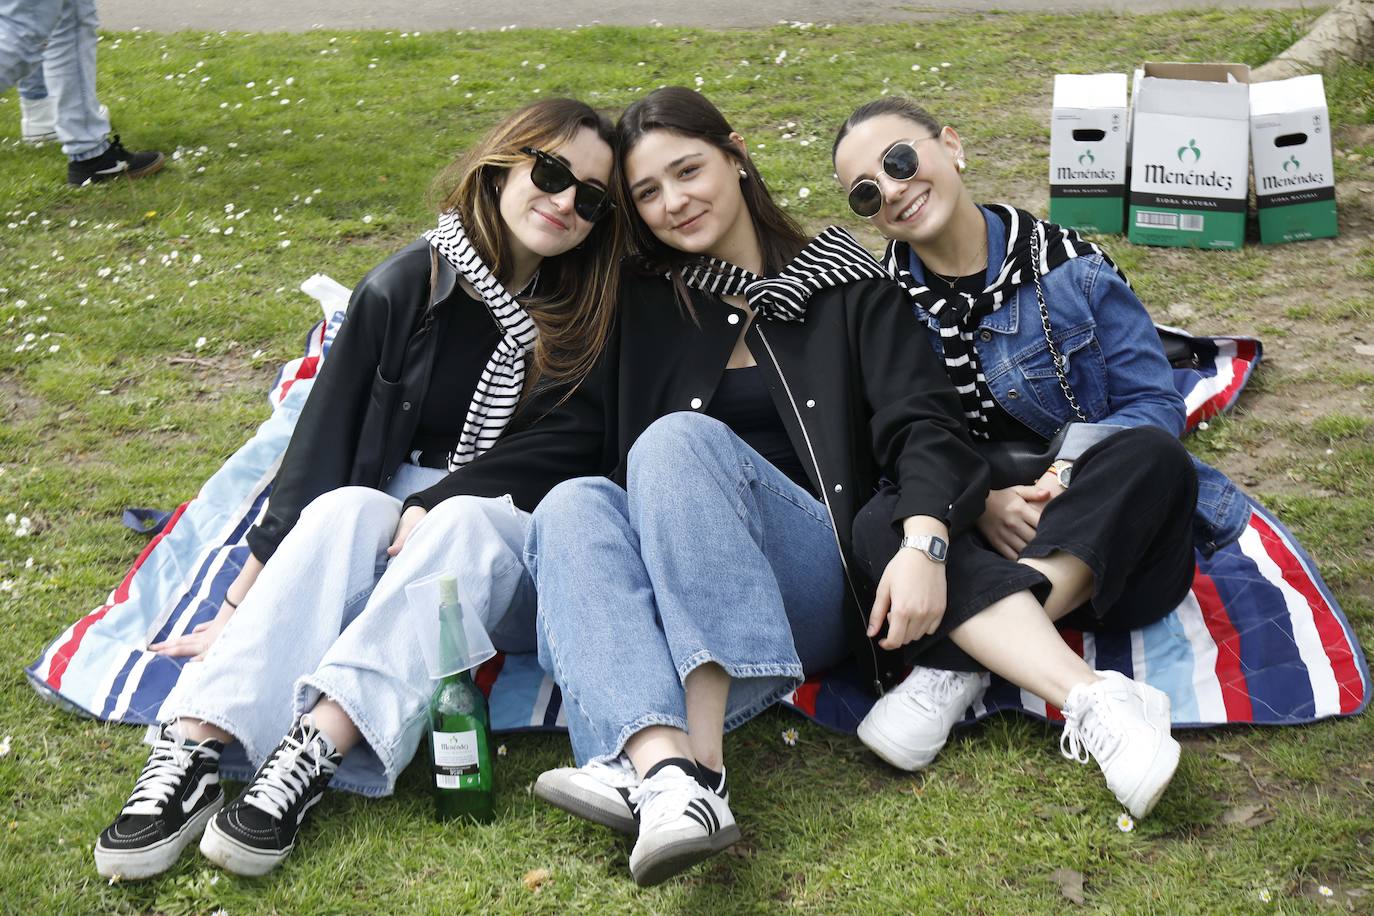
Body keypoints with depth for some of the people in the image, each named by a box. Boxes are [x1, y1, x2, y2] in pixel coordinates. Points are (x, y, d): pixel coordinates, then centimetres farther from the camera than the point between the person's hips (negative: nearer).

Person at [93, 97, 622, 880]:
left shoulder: (594, 318, -1)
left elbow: (557, 456, -6)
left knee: (461, 522, -33)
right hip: (389, 525, 1)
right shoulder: (407, 288, -2)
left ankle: (312, 754, -47)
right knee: (347, 507, -32)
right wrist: (239, 609, -12)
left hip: (513, 559, -1)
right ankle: (194, 750, -45)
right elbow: (321, 449, -6)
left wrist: (432, 510, -22)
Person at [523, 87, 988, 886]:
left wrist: (925, 541, -21)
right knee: (573, 505, -27)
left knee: (680, 440, -28)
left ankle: (703, 759, -42)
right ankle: (660, 769, -51)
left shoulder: (844, 285, 11)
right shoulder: (641, 304, 18)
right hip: (671, 600, 3)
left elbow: (922, 422, -3)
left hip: (812, 591, -3)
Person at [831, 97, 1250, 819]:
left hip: (1106, 542, 0)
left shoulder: (1067, 264, -1)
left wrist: (1067, 475, -23)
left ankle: (955, 668, -35)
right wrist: (979, 500, -20)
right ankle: (1098, 704, -46)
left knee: (1152, 455, -31)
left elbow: (1155, 402, -4)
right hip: (975, 546, 1)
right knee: (878, 522, -30)